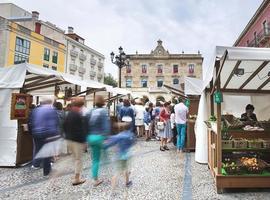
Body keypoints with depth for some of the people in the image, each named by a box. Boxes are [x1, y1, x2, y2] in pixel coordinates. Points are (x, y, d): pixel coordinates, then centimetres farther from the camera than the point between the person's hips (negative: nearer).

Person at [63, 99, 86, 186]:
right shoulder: (79, 116, -18)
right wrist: (84, 140, -12)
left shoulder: (68, 115, 8)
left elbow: (64, 127, 13)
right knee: (78, 159, 3)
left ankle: (77, 175, 30)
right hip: (78, 140, -8)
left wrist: (68, 135, 19)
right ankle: (77, 179, 9)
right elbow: (82, 129, -20)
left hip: (69, 139, 8)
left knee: (75, 158, 20)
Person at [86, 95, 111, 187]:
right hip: (100, 137, -5)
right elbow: (106, 126, -15)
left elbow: (86, 125, 6)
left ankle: (95, 180, 19)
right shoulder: (105, 111, -7)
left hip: (91, 137, 5)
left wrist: (87, 137, 14)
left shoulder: (90, 112, 7)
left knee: (95, 159, 15)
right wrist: (106, 137, -13)